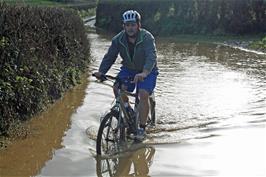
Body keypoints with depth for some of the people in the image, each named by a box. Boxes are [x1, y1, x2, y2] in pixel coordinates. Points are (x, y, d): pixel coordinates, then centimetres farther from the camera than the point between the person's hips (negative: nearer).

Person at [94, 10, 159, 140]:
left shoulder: (147, 37, -24)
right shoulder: (118, 40, -11)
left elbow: (151, 57, -37)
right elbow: (109, 57, -10)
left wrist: (144, 73, -55)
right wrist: (101, 72, -27)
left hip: (147, 71, -4)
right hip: (128, 69, 4)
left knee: (143, 94, -24)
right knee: (117, 88, -19)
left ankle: (142, 128, -10)